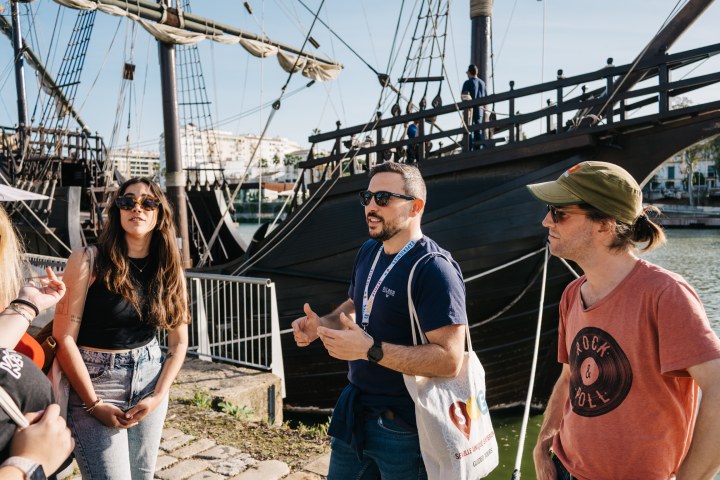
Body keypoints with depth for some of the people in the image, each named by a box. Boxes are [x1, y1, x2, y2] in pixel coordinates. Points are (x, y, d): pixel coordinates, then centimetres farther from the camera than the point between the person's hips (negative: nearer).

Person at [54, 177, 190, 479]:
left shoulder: (169, 269, 1)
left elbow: (178, 343, 4)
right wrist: (95, 404, -13)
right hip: (94, 383, -4)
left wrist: (158, 396, -6)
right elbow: (64, 338, -14)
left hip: (150, 380, 5)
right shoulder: (88, 261, -12)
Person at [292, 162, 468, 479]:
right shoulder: (368, 251, 3)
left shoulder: (434, 269, -23)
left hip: (403, 425, -7)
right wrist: (321, 325, -3)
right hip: (355, 411, 8)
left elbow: (449, 360, -27)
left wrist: (370, 349, -30)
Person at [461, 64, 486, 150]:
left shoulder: (468, 82, -7)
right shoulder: (482, 83, 11)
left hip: (470, 109, -5)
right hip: (479, 109, 5)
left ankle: (469, 150, -9)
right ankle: (477, 149, 7)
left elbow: (464, 95, -16)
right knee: (478, 131, 8)